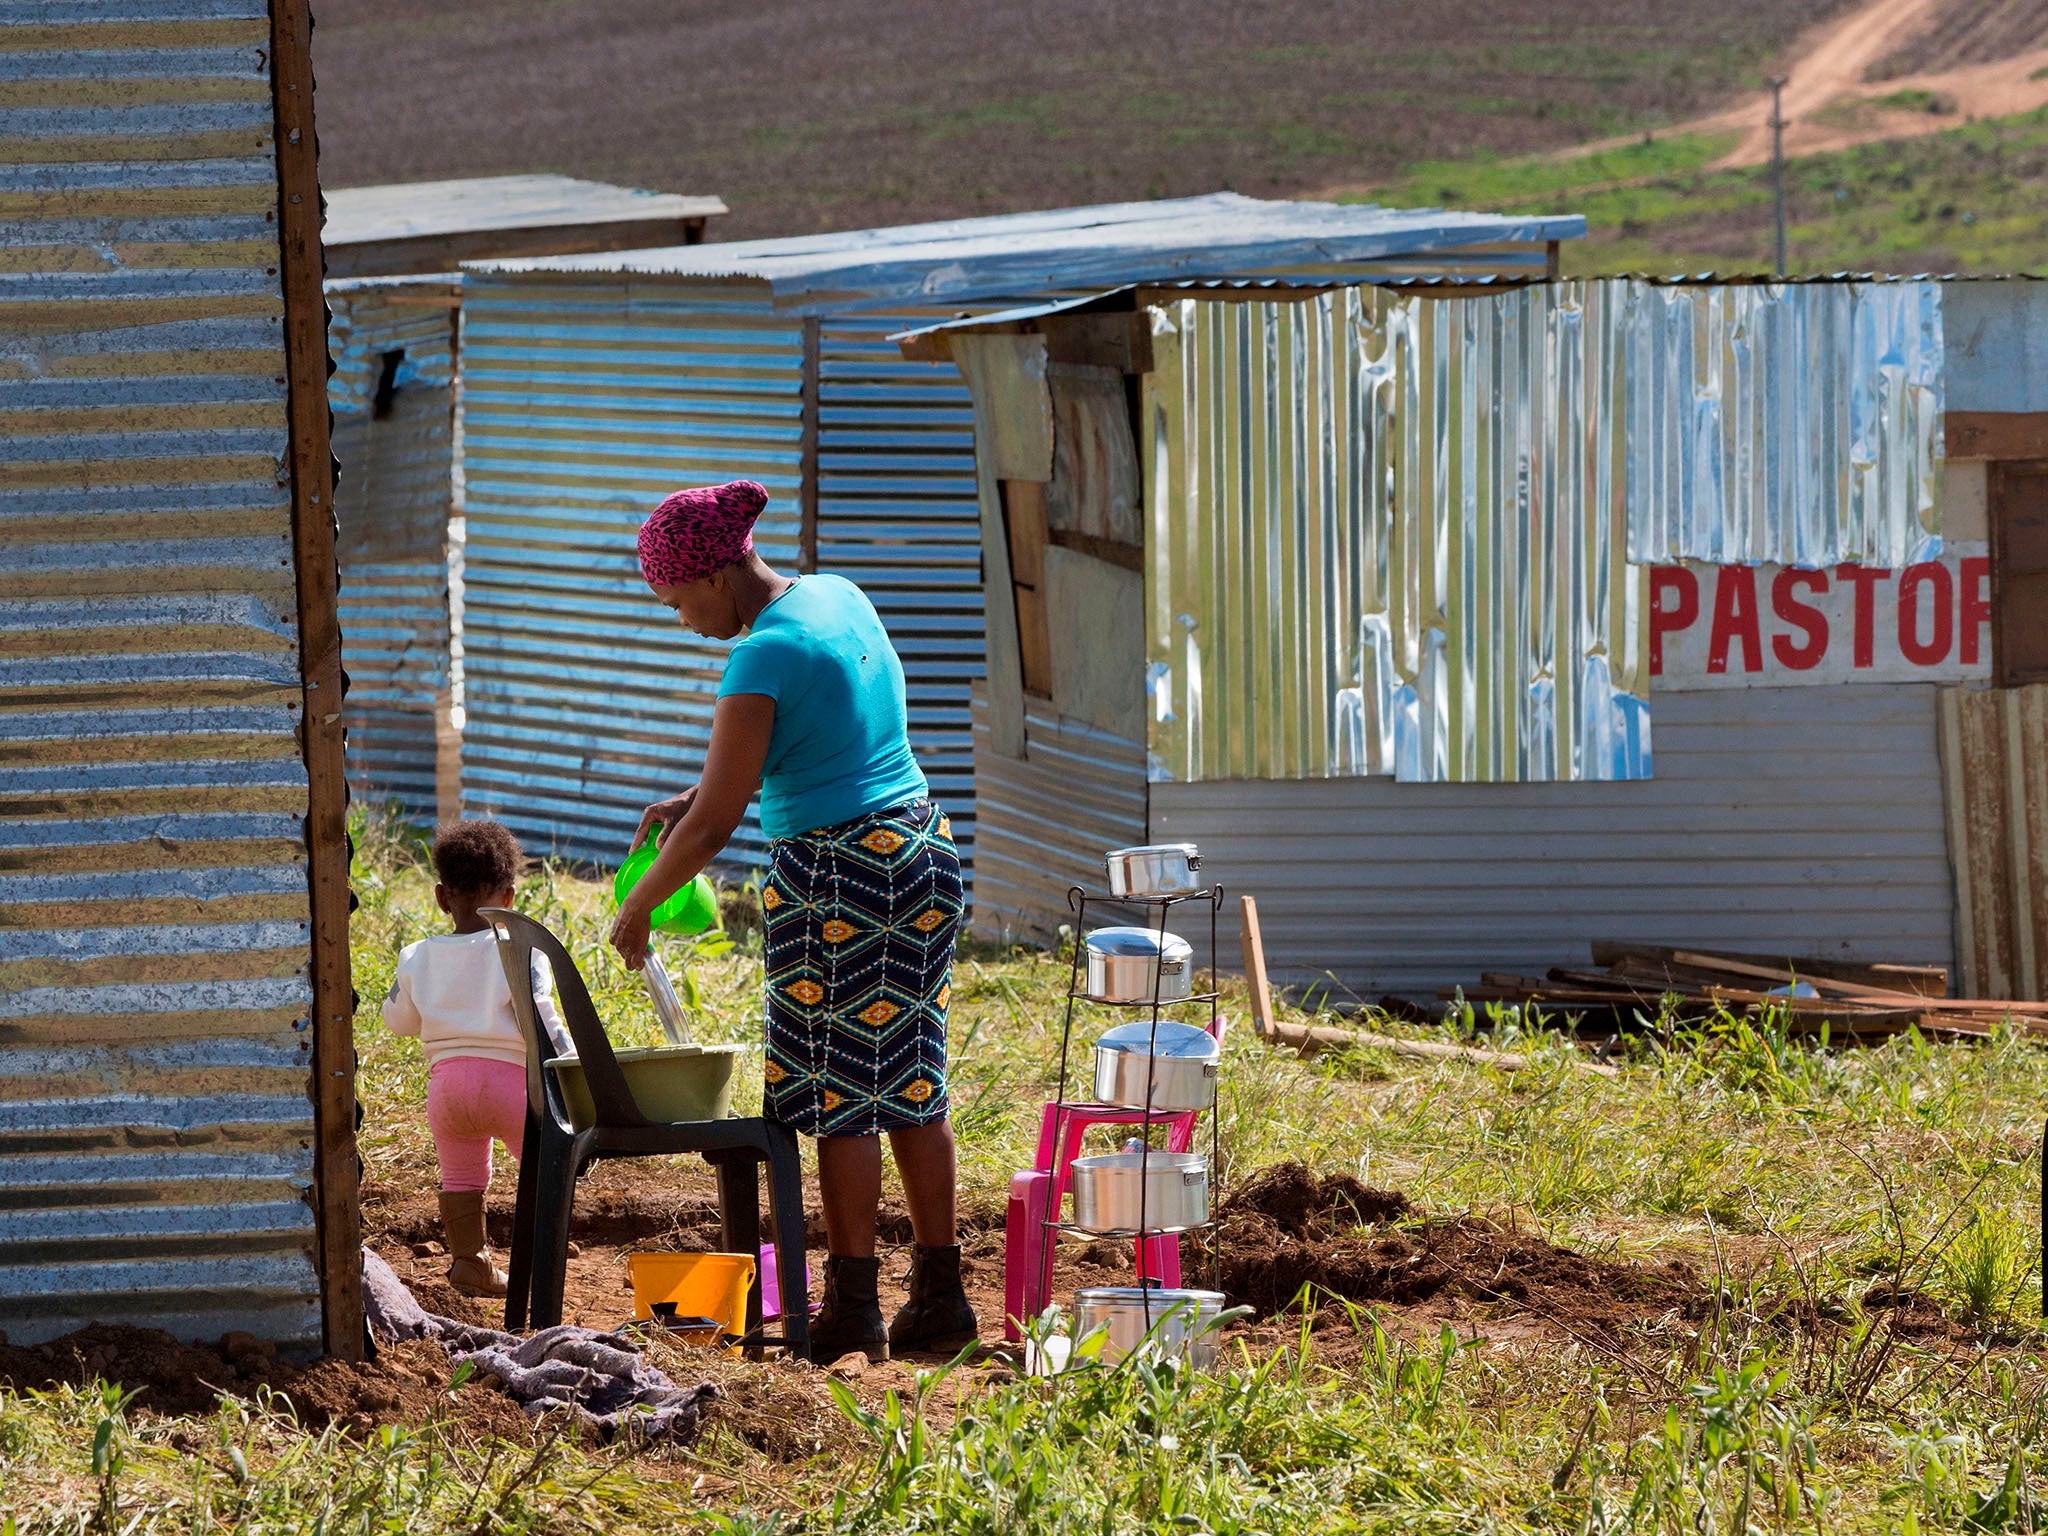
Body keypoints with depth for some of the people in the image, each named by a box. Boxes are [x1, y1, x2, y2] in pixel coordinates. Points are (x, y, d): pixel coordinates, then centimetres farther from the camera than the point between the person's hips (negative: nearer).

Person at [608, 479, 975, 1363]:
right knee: (911, 1085, 11)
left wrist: (635, 910, -3)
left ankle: (853, 1313, 2)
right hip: (919, 852, 9)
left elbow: (714, 825, -16)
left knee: (839, 1099, -1)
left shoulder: (762, 659, -17)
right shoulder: (840, 599, 9)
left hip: (831, 878, -9)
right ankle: (939, 1298, 13)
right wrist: (693, 797, 17)